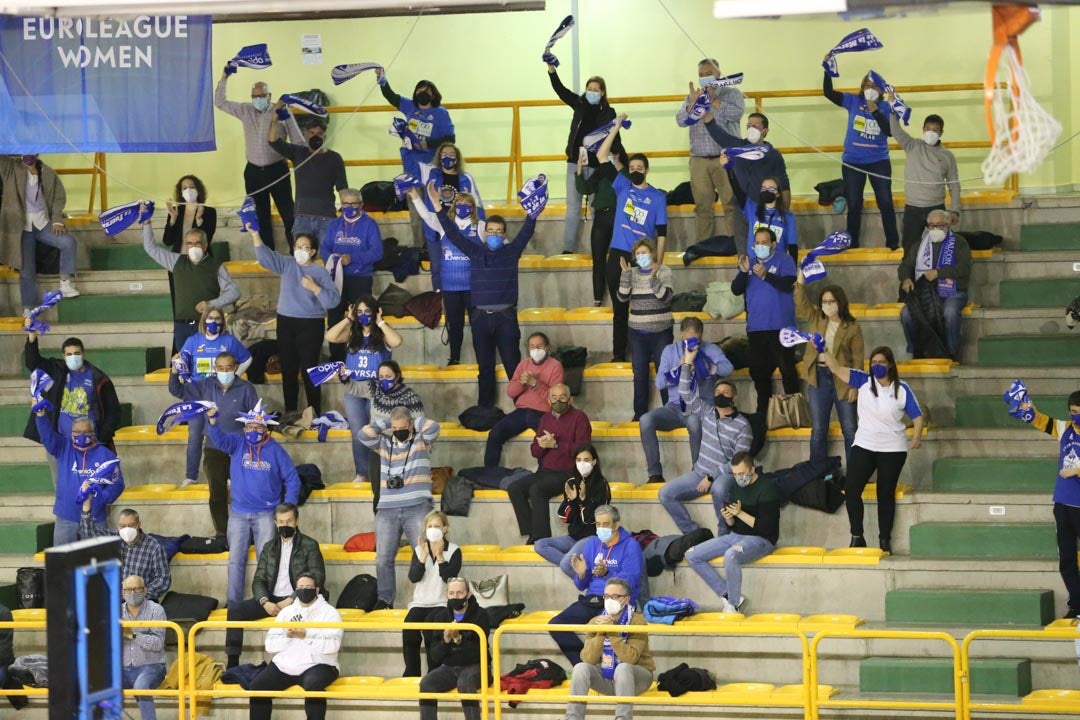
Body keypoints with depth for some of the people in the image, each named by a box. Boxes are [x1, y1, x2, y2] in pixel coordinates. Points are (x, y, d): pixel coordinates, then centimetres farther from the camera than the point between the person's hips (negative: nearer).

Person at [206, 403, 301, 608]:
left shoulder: (275, 450, -1)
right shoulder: (237, 444, 3)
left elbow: (292, 479, 3)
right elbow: (219, 438, -17)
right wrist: (213, 420, -37)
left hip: (265, 514, -2)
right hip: (238, 514, 2)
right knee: (236, 560, 2)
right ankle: (234, 603, 6)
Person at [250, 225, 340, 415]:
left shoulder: (320, 272, -4)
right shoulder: (287, 265, 7)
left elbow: (333, 300, -10)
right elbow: (265, 256, -3)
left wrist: (314, 287, -19)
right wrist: (255, 235, -15)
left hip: (310, 325, -4)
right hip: (286, 323, 4)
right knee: (288, 370, 10)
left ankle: (315, 414, 2)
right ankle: (289, 413, 19)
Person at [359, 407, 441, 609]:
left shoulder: (422, 440, 7)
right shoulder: (383, 442, 14)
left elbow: (432, 426, -11)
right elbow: (364, 434, 0)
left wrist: (415, 422, 6)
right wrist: (385, 424, 7)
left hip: (417, 508, -3)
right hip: (387, 510, 3)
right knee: (383, 558, 2)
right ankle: (384, 599, 10)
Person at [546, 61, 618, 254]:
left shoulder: (608, 113, 0)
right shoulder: (580, 104, 6)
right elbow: (560, 89, -3)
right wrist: (551, 68, -17)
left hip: (597, 165, -2)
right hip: (575, 162, 2)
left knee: (597, 207, 3)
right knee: (572, 207, 3)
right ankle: (568, 249, 4)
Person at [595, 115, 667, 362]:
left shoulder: (658, 197, 4)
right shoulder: (622, 186, 7)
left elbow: (661, 233, 2)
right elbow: (601, 156, 2)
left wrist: (658, 263, -4)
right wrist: (616, 129, -2)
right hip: (618, 256, 2)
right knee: (620, 309, 7)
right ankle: (618, 355, 13)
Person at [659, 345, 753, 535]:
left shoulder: (742, 426, -8)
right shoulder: (707, 413, 9)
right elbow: (685, 393, 8)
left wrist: (711, 477, -17)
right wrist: (688, 362, 2)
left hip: (724, 476, -6)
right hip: (699, 474, 6)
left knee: (718, 489, -41)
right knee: (665, 494, -12)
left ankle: (724, 534, -23)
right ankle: (692, 532, -8)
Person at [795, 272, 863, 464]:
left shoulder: (852, 327, -6)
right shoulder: (815, 318, 5)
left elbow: (858, 358, -6)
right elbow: (800, 304, -10)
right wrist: (801, 279, -21)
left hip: (842, 380, -3)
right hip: (819, 377, 3)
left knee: (849, 429, 5)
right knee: (818, 429, 8)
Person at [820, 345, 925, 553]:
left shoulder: (902, 389, -3)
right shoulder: (863, 381, 1)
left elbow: (917, 416, -1)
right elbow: (837, 369, -6)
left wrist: (917, 435, -18)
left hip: (892, 450, -2)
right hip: (864, 446, 2)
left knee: (885, 494, 5)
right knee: (851, 489, -8)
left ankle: (885, 540, 14)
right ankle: (857, 537, 3)